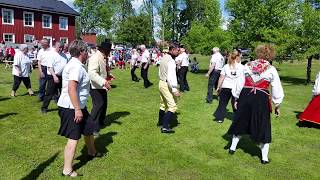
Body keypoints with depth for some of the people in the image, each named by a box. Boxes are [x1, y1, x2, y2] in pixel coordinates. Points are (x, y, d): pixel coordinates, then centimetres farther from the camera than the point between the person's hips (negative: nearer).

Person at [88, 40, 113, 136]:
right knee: (98, 105, -10)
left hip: (102, 86, 10)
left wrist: (108, 75, 6)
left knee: (104, 104, 20)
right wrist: (104, 82, -42)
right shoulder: (95, 58, -23)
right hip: (95, 86, -10)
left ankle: (101, 121, 38)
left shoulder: (103, 57, 9)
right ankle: (93, 127, -1)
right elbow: (92, 73, -35)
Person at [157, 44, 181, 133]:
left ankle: (160, 122, 38)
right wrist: (174, 89, -26)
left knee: (163, 104, 23)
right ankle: (165, 127, -11)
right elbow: (171, 77, -26)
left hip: (161, 83, 10)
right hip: (167, 85, -10)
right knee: (172, 106, -8)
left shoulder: (164, 58, 9)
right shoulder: (171, 61, -20)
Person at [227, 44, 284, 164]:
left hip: (245, 97, 2)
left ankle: (232, 147, 31)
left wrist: (236, 98, 12)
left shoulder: (248, 66, 2)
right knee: (263, 127, 10)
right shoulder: (272, 70, -2)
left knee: (241, 122, 19)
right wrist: (277, 105, 11)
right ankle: (264, 157, 18)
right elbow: (277, 90, 1)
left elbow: (239, 83, 3)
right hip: (261, 99, -2)